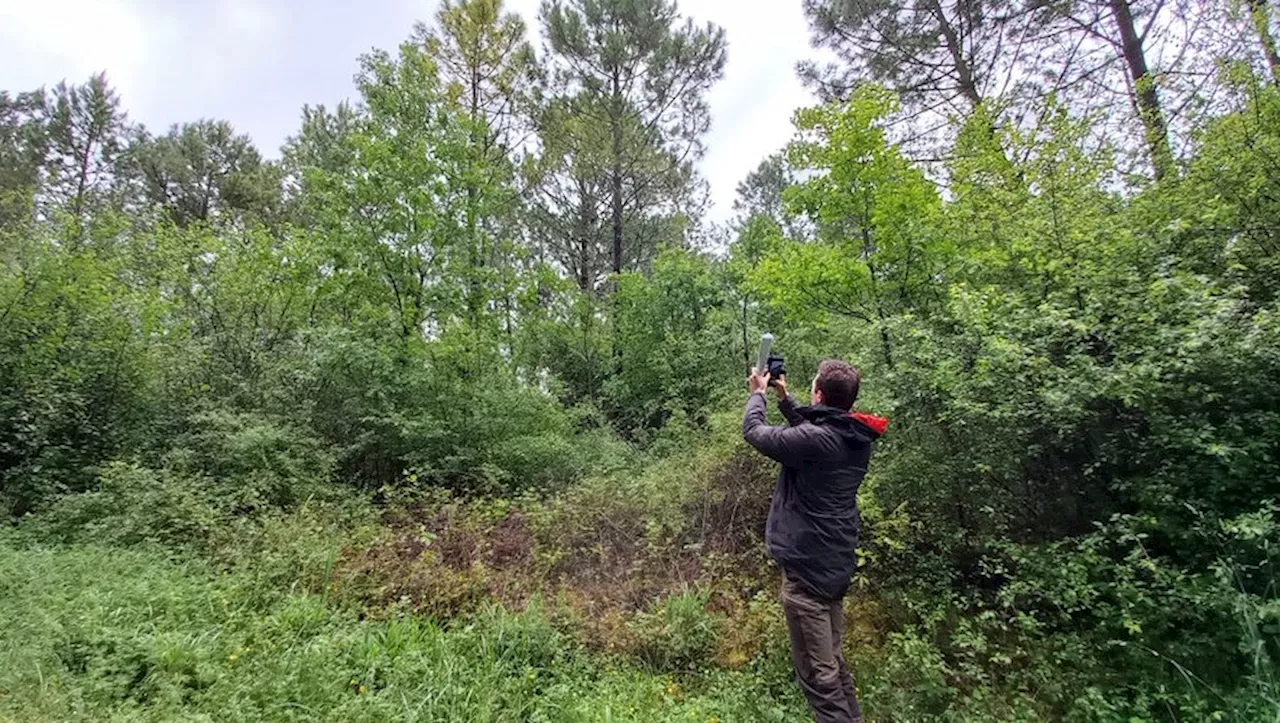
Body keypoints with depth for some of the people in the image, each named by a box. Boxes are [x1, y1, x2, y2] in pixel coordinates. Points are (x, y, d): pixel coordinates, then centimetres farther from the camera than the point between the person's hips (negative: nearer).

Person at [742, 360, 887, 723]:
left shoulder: (815, 439, -24)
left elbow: (754, 432, -11)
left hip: (808, 566, -9)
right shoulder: (856, 436, 0)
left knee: (818, 673, 2)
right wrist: (784, 398, 21)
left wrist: (757, 393, 7)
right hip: (836, 563, 9)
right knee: (833, 662, 23)